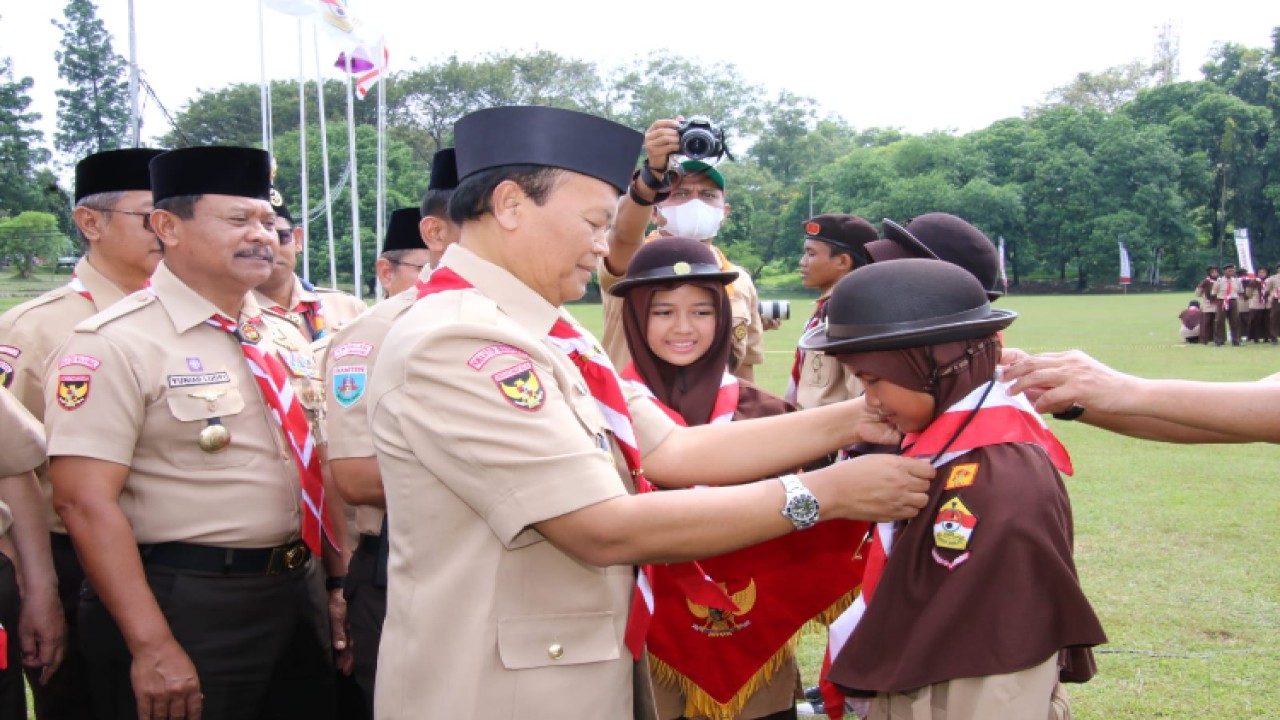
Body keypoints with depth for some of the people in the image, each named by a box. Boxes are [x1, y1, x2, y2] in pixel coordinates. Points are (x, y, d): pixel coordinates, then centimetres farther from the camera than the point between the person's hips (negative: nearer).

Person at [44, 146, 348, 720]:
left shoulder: (285, 340, 10)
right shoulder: (115, 344, -12)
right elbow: (85, 502, -18)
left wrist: (339, 586, 12)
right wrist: (153, 647, -21)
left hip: (300, 594, 7)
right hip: (188, 607, -7)